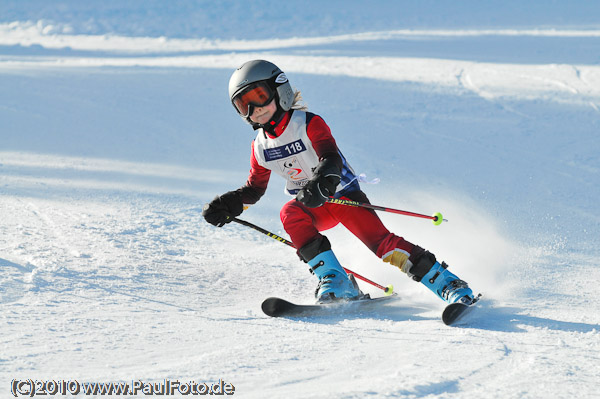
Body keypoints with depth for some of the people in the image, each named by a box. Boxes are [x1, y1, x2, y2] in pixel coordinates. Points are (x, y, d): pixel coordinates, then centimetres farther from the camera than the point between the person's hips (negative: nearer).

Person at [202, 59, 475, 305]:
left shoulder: (309, 124, -15)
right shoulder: (261, 147, 2)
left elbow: (332, 160, -30)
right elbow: (254, 188, 16)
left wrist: (321, 182, -51)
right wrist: (228, 205, -1)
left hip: (343, 193, -4)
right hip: (312, 208, 4)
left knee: (378, 238, -23)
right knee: (290, 214, -29)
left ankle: (448, 283, -20)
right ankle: (334, 280, -32)